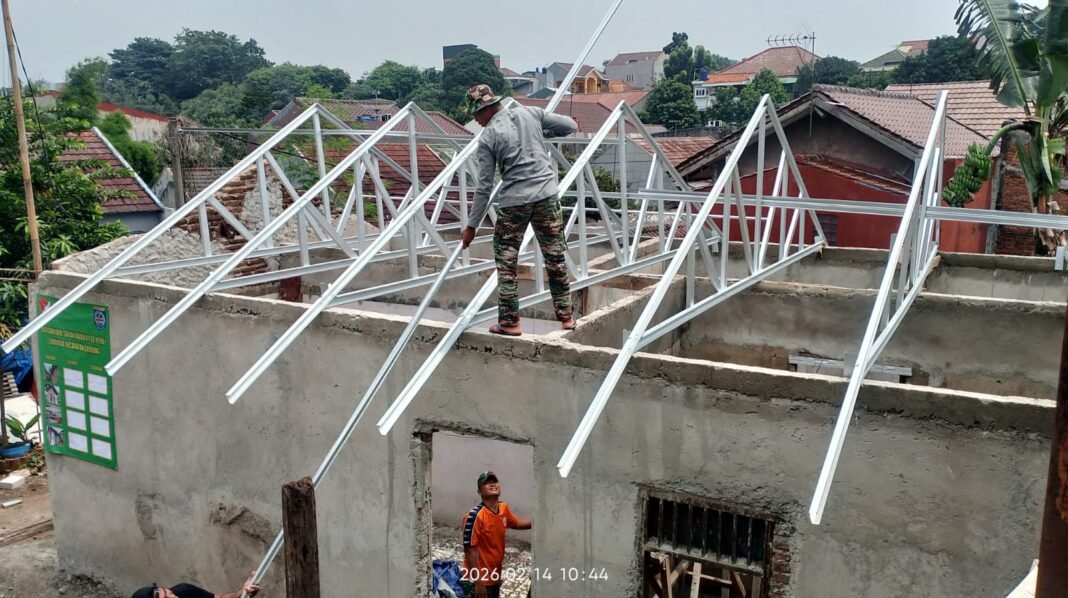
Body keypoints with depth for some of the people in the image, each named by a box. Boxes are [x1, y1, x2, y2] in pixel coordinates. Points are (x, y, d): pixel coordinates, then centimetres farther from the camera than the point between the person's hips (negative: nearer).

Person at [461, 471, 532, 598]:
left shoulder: (503, 508, -2)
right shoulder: (475, 515, -25)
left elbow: (515, 522, 20)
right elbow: (469, 548, -23)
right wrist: (478, 582, -22)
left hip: (494, 576, 8)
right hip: (480, 578, -8)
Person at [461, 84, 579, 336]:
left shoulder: (488, 137, -3)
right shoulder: (529, 113, 4)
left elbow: (484, 186, -4)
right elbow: (570, 125, 9)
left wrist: (472, 225, 3)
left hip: (513, 201, -3)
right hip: (546, 195, 3)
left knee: (506, 263, 9)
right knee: (556, 258, 12)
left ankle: (509, 322, 11)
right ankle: (565, 316, 19)